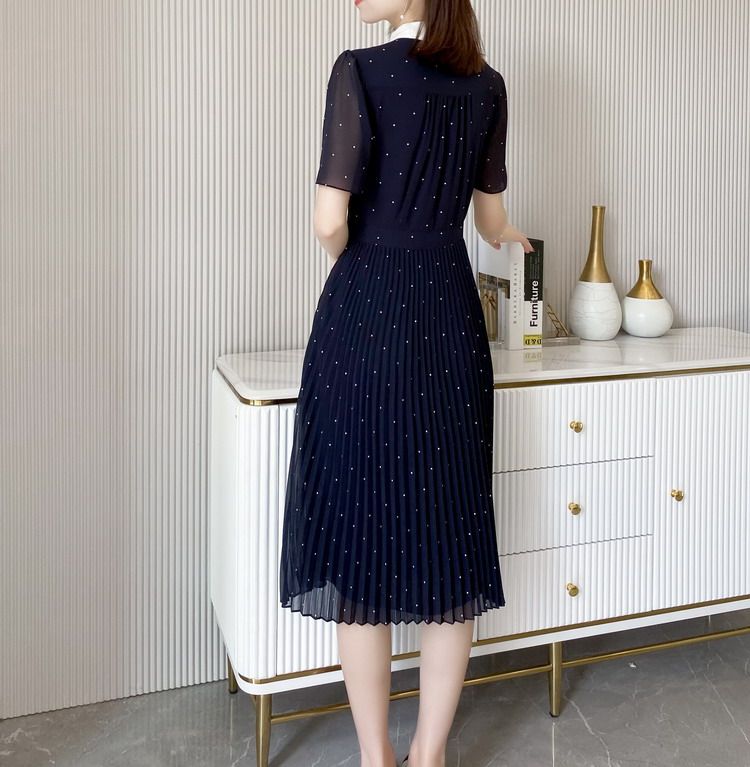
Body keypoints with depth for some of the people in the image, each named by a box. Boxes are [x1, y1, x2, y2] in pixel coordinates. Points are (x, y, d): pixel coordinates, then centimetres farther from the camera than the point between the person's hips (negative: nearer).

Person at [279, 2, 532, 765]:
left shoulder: (359, 69, -6)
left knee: (361, 533, 5)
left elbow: (330, 222, -12)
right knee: (452, 536, 10)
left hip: (364, 315, -4)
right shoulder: (487, 84, 8)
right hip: (449, 316, 4)